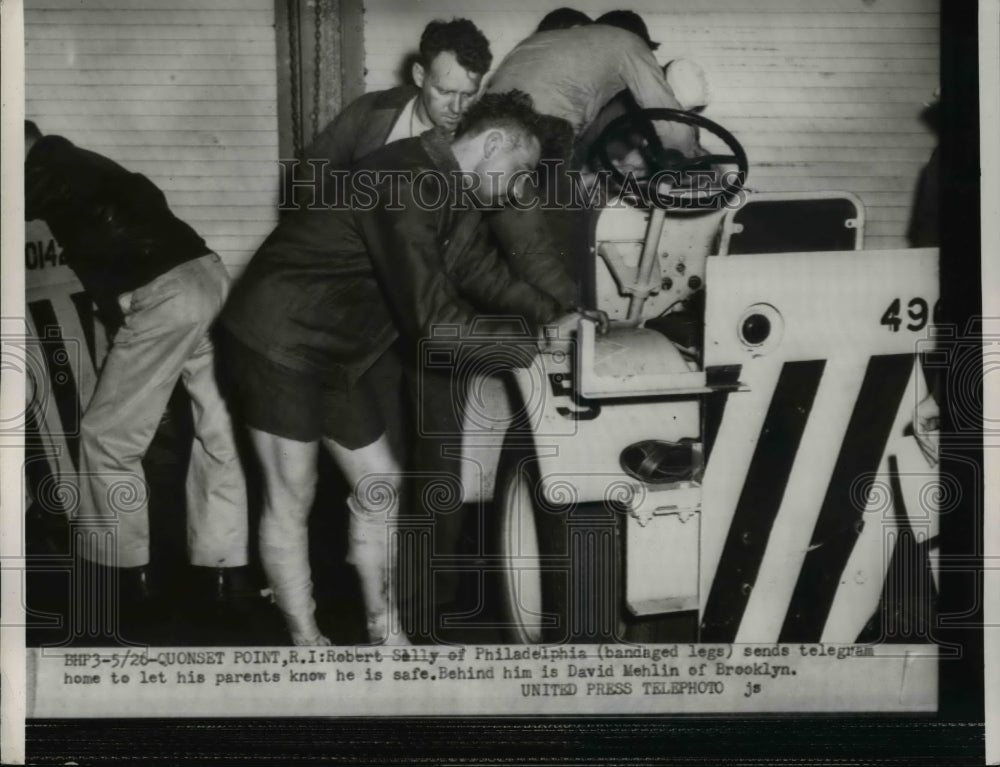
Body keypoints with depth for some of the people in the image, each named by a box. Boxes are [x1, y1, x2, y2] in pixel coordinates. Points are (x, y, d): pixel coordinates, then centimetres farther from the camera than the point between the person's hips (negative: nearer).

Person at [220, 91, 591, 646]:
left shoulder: (457, 195, 5)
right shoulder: (409, 184, -27)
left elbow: (482, 271, 17)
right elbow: (435, 323, -28)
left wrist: (555, 315, 6)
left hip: (339, 352, 10)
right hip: (281, 343, -10)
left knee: (379, 485, 12)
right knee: (291, 500, 0)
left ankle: (387, 638, 23)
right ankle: (307, 644, 10)